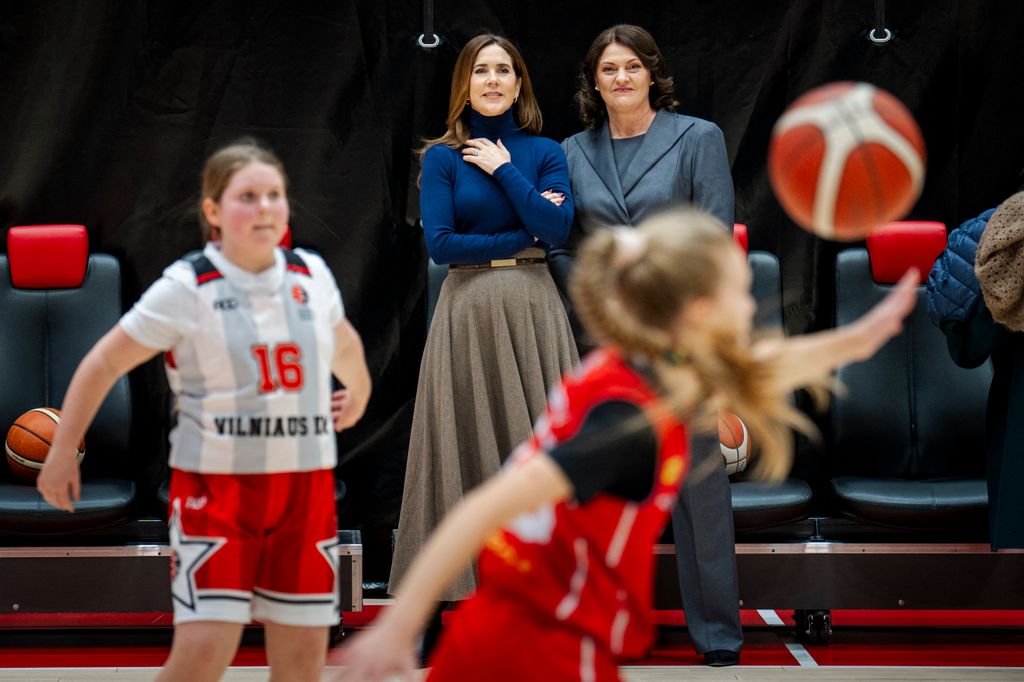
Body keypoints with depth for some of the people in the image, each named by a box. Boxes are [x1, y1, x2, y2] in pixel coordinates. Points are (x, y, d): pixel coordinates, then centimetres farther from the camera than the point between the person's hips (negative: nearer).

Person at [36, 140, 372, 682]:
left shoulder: (312, 275, 6)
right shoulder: (186, 287, -8)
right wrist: (62, 452, 2)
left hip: (306, 485, 5)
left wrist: (358, 392, 45)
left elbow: (343, 341, 28)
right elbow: (104, 364, -1)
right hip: (215, 482, -4)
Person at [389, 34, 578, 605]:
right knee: (471, 446, 1)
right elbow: (440, 243, -6)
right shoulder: (443, 157, 4)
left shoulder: (545, 153, 8)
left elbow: (557, 228, -7)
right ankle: (472, 585, 6)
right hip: (468, 312, -1)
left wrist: (503, 168, -7)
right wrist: (525, 236, -5)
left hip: (533, 308, 1)